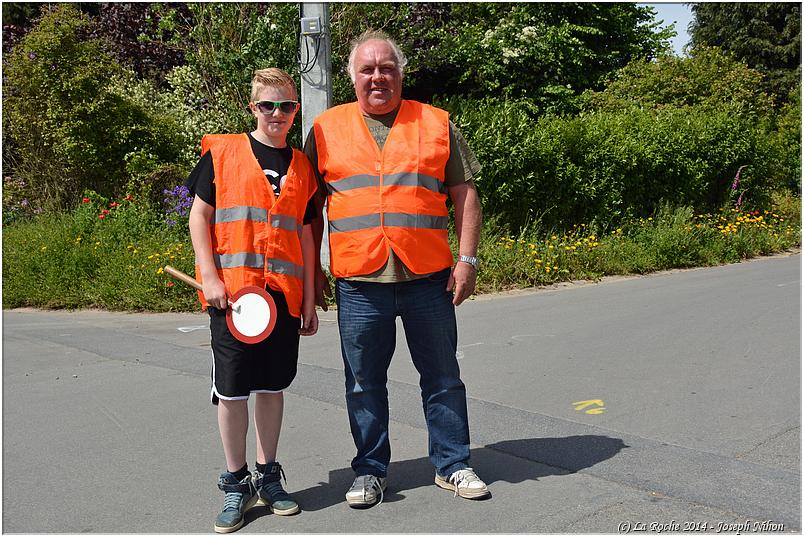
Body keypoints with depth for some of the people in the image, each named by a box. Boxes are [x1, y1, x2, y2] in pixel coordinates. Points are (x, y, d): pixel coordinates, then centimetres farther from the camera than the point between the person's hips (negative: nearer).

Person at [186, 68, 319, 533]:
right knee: (232, 389, 2)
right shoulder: (222, 152, 3)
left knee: (273, 385, 10)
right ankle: (236, 483, 17)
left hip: (283, 292, 3)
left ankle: (268, 476, 25)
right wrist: (210, 277, -8)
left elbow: (304, 236, 14)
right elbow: (200, 216, 2)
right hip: (232, 290, -3)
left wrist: (310, 298, 11)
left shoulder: (302, 166, 12)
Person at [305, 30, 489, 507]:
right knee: (364, 383, 9)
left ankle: (453, 465, 25)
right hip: (358, 281, 0)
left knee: (443, 377, 9)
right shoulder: (327, 129, 8)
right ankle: (371, 471, 25)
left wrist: (467, 259, -1)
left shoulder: (436, 124, 7)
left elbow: (465, 195, 7)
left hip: (429, 277, 0)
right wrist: (312, 270, 7)